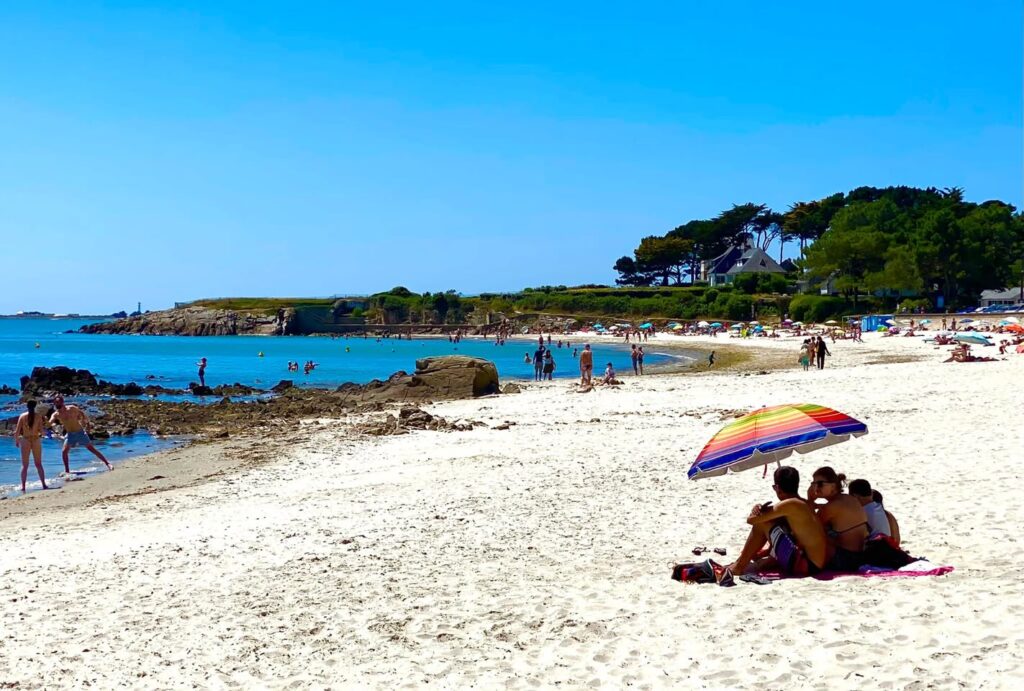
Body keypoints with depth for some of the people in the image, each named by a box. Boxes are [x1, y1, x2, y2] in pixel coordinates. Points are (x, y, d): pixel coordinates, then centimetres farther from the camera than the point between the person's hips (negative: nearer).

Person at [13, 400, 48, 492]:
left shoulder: (22, 416, -3)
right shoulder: (39, 416, -3)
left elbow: (17, 430, -4)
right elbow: (41, 431, -6)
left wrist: (16, 441, 9)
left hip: (25, 440, 0)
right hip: (36, 440, 0)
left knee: (24, 465, 6)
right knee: (39, 464, 11)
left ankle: (23, 486, 0)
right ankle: (44, 484, 8)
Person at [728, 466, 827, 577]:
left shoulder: (789, 504, -15)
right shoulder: (804, 504, 13)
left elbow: (751, 520, -13)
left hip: (806, 565, -9)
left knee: (761, 524, -7)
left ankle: (740, 565, 2)